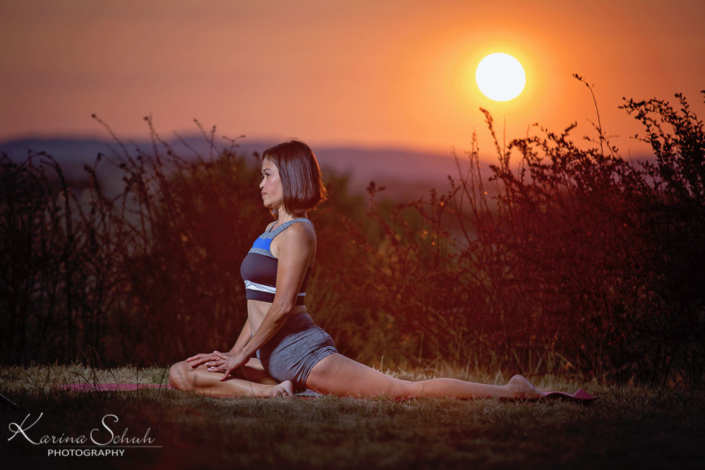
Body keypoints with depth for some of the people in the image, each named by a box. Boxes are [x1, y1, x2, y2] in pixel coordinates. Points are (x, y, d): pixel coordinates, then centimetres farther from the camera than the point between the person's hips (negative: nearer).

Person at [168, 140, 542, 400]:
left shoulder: (296, 232, -11)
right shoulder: (272, 230, 22)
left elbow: (282, 306, -18)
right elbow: (259, 305, 24)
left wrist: (241, 357, -13)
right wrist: (232, 355, 17)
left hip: (299, 349, -10)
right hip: (273, 356, 11)